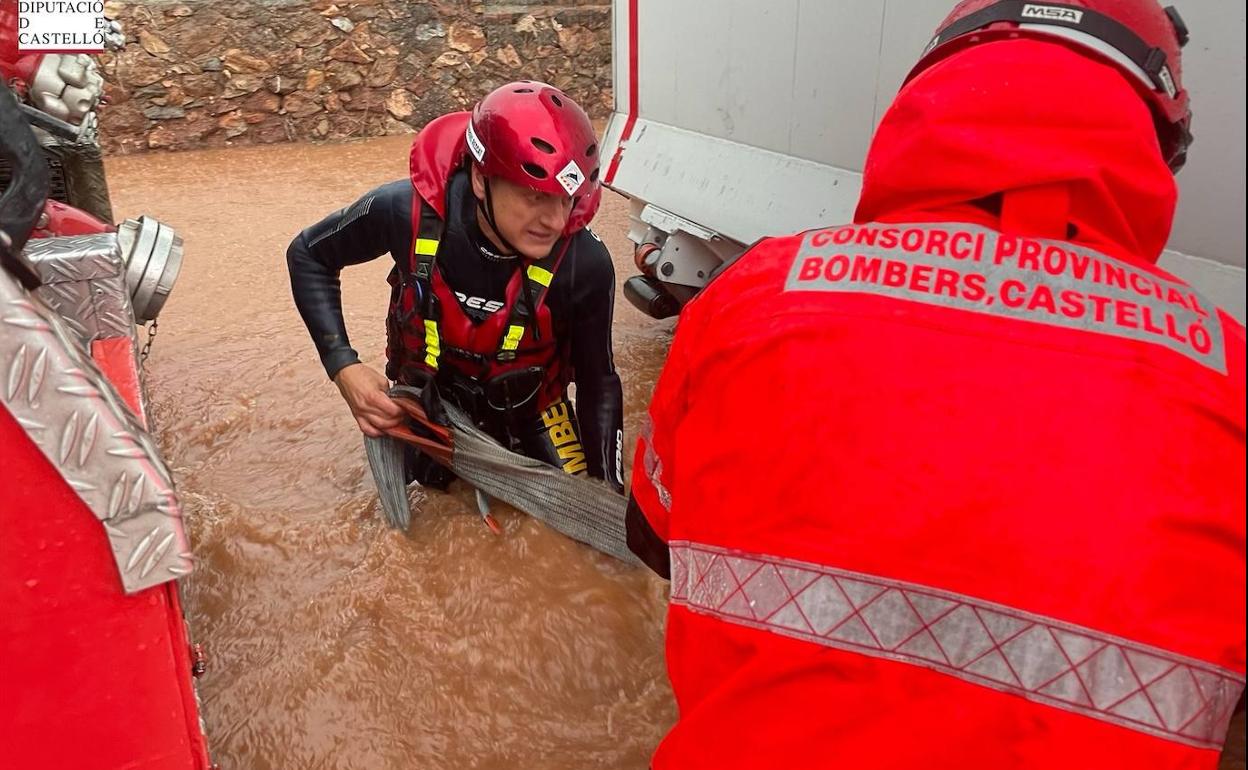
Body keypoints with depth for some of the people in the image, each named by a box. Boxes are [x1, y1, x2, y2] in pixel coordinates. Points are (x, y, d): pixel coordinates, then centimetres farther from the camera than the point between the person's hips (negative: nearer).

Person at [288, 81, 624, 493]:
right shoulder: (408, 210, -33)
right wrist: (343, 367, -23)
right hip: (429, 393, 1)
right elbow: (308, 255, -13)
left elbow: (597, 379, -17)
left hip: (526, 405, 0)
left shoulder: (585, 265, -33)